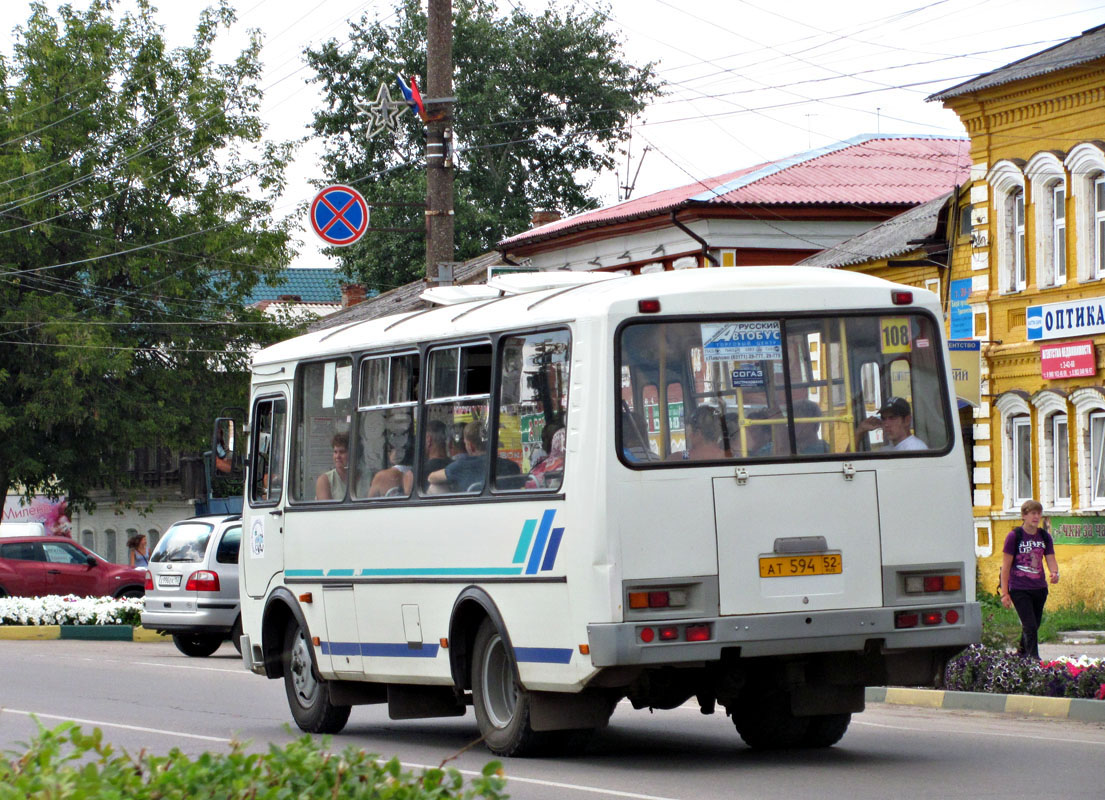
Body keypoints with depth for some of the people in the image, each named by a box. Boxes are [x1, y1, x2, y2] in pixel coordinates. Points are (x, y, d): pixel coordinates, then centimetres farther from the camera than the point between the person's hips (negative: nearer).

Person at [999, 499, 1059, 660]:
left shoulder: (1045, 536, 7)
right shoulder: (1014, 536, -7)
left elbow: (1051, 560, 6)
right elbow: (1006, 565, -6)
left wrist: (1055, 573, -19)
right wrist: (1004, 593, -9)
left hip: (1039, 588, 5)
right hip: (1019, 590, -5)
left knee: (1033, 625, 14)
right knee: (1030, 626, -13)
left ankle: (1021, 654, 33)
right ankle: (1033, 659, -12)